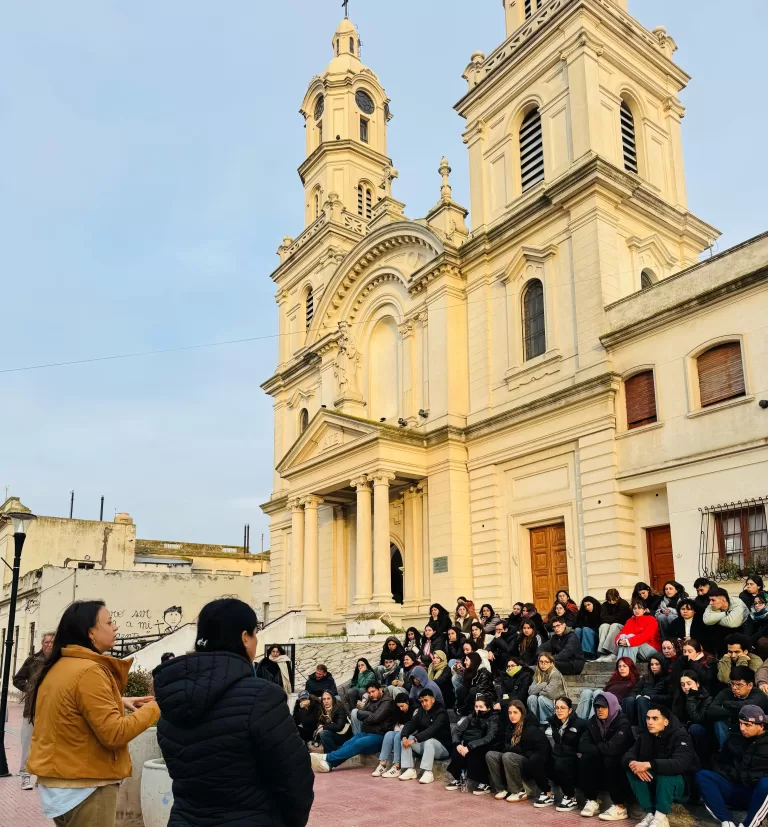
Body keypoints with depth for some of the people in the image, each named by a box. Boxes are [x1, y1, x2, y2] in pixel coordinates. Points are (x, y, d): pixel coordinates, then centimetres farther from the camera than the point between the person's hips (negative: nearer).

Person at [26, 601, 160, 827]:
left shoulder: (57, 666, 6)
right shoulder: (90, 671, -22)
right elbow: (115, 734, -24)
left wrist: (119, 702, 10)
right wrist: (154, 708, -12)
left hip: (55, 780, 9)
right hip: (85, 786, -9)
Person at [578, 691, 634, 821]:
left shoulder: (622, 723, -19)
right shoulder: (592, 722, 0)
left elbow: (612, 748, -32)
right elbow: (583, 745, -9)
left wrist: (595, 747, -14)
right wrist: (600, 749, -24)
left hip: (620, 765, -5)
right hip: (600, 767, 5)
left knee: (609, 759, -34)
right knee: (586, 758, -22)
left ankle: (620, 807, -24)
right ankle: (592, 801, -10)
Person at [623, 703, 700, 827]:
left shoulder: (679, 735, -20)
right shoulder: (645, 734, -4)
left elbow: (680, 764, -37)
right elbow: (629, 755, -10)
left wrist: (649, 765, -43)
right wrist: (632, 763, -35)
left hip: (681, 784, -5)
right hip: (653, 782, 5)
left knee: (665, 771, -35)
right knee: (632, 770, -19)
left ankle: (661, 817, -21)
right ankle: (651, 813, -14)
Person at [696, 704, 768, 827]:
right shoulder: (736, 738, 11)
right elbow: (725, 765, 19)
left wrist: (741, 776, -9)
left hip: (758, 794, -4)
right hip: (735, 791, 5)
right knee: (702, 775, -16)